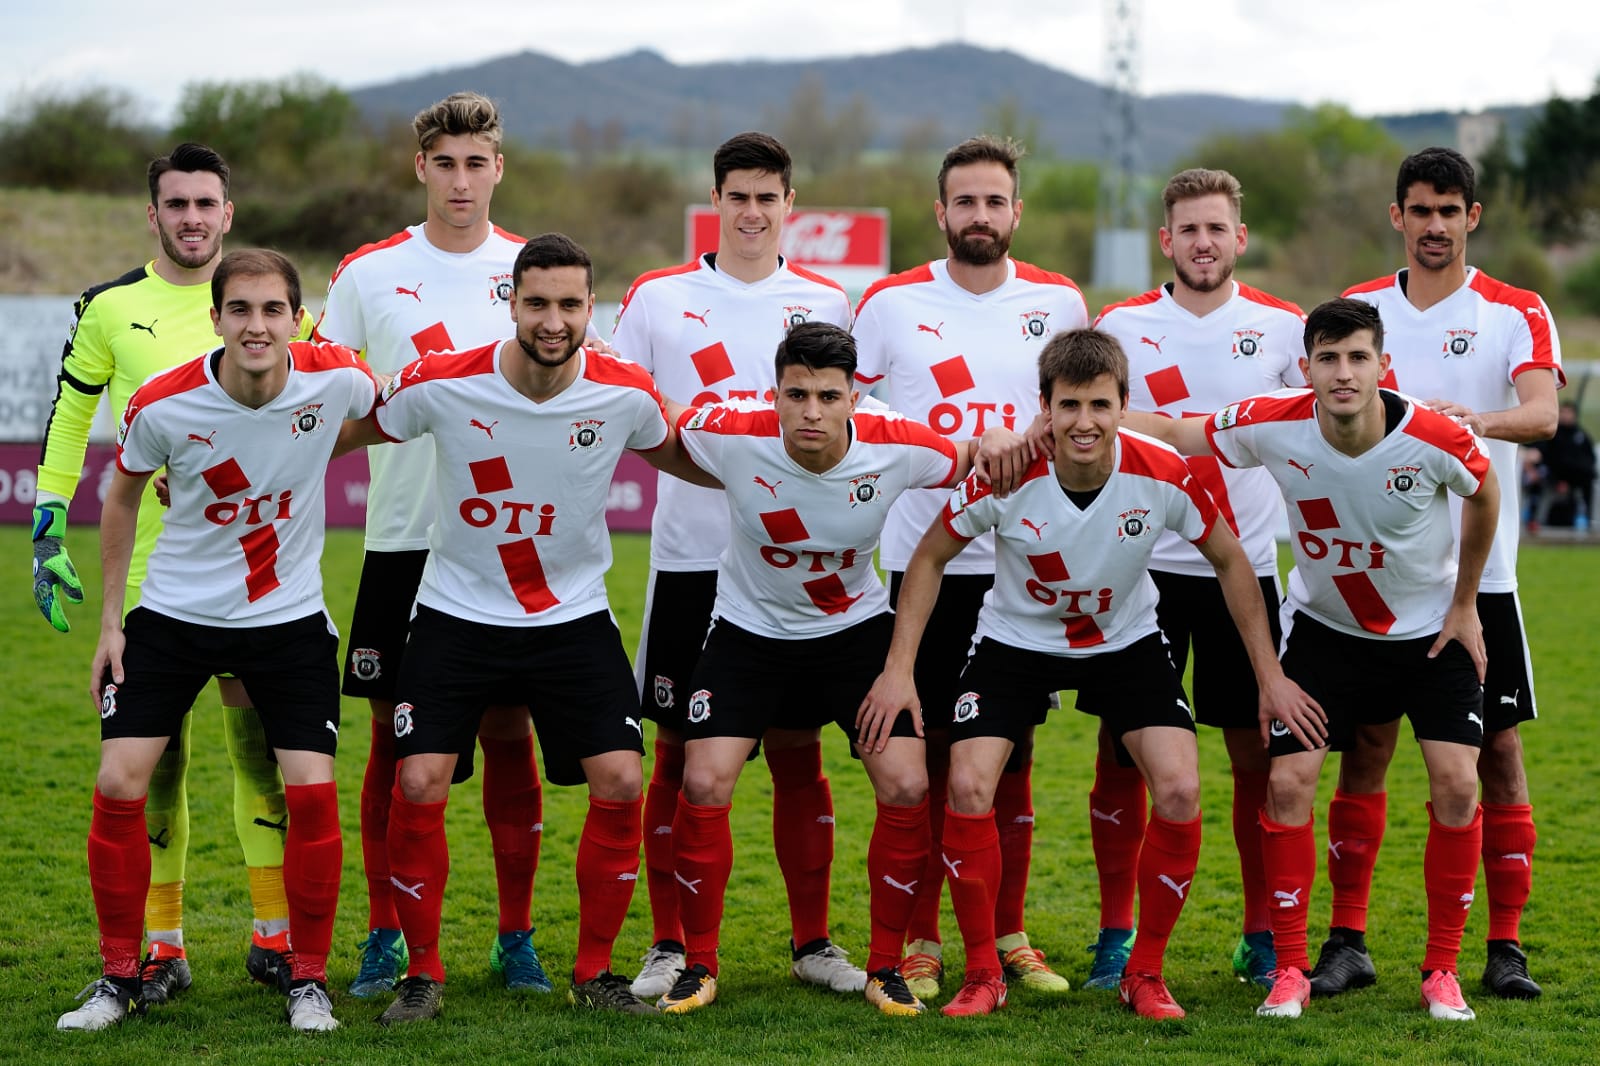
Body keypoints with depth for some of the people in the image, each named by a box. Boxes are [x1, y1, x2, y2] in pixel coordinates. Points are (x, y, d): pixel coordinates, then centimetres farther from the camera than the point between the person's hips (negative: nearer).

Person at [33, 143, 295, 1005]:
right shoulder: (110, 307, 3)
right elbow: (68, 417, 10)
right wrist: (48, 528, 6)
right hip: (145, 562, 0)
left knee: (262, 740, 0)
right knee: (154, 751, 2)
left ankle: (276, 935, 9)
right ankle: (161, 947, 10)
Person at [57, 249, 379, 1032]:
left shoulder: (335, 379, -17)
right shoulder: (163, 405, -17)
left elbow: (390, 415, 11)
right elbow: (122, 496, 2)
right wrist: (110, 620, 3)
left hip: (290, 620, 0)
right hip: (174, 613, 0)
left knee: (312, 791, -10)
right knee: (119, 784, -7)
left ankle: (308, 980, 7)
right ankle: (119, 976, 9)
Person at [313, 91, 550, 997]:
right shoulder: (367, 274, 4)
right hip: (402, 541, 0)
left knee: (510, 734, 3)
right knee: (395, 738, 3)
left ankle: (516, 935, 12)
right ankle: (386, 936, 12)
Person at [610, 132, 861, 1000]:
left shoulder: (825, 303, 7)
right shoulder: (657, 298, 4)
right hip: (690, 559, -1)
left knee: (798, 751, 4)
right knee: (680, 753, 2)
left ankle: (811, 941, 14)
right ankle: (669, 947, 10)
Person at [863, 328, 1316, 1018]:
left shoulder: (1164, 476, -23)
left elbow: (1230, 560, -5)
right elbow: (930, 557, -8)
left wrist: (1269, 676, -4)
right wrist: (898, 670, -13)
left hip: (1127, 643, 1)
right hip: (1016, 643, -1)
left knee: (1180, 790, -17)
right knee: (968, 787, -19)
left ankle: (1145, 974, 2)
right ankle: (982, 974, 0)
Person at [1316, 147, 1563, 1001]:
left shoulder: (1516, 312, 0)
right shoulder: (1356, 309, 8)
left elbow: (1543, 412, -16)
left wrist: (1477, 419, -36)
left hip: (1479, 570, -1)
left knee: (1497, 749, 0)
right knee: (1365, 746, 1)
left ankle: (1505, 947, 8)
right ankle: (1347, 940, 7)